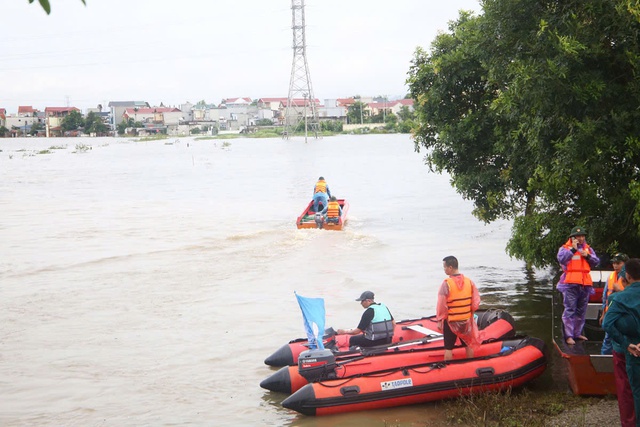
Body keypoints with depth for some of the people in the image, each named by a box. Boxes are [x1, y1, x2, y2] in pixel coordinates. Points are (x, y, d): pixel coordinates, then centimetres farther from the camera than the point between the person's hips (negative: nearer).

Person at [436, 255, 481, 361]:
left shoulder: (446, 283, -17)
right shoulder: (469, 281, -4)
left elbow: (442, 306, -15)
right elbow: (476, 303, -1)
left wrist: (439, 320, -5)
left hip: (450, 321, -4)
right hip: (466, 321, 4)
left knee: (448, 348, 4)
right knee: (468, 345, 17)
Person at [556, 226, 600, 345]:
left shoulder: (588, 249, 16)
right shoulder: (565, 248, 1)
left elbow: (596, 261, 10)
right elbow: (561, 259, -17)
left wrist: (587, 256, -6)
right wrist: (573, 249, -14)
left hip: (585, 283, 6)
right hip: (570, 283, -6)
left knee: (581, 311, 12)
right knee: (570, 310, -10)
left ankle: (577, 333, 22)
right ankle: (568, 335, -10)